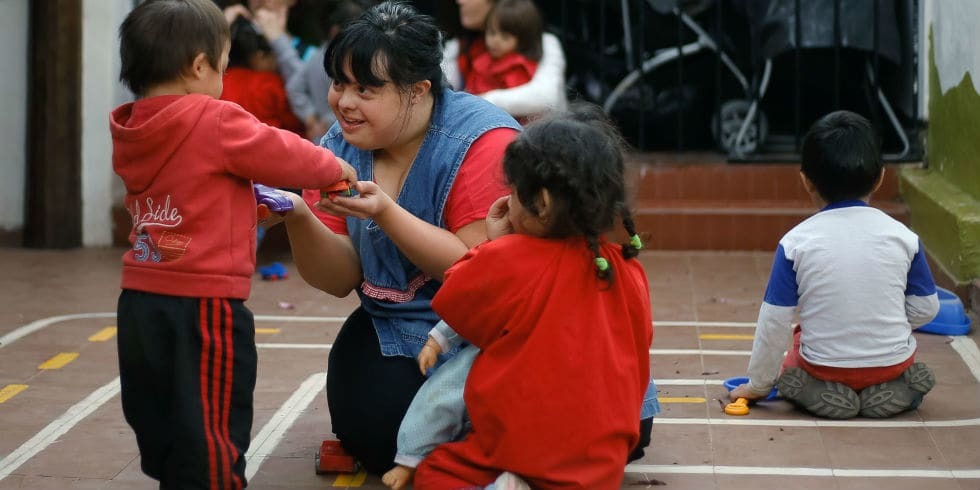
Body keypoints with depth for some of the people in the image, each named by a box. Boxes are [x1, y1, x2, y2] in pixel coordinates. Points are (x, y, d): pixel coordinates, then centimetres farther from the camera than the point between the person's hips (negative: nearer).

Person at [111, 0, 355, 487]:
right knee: (211, 437, 0)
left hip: (140, 302, 8)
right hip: (202, 307, -8)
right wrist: (336, 168, 11)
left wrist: (258, 203, 18)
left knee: (159, 431, 16)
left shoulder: (129, 131, 7)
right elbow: (286, 155, -6)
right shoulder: (216, 122, -16)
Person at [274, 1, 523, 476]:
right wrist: (298, 218, -25)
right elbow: (341, 280, -4)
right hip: (395, 327, 5)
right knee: (375, 439, -14)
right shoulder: (340, 146, -3)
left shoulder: (482, 142, -21)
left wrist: (385, 214, -34)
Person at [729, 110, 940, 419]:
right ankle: (891, 388, 8)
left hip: (825, 365, -2)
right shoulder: (902, 236, -8)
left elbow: (774, 321, -9)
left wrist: (759, 384, 4)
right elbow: (925, 309, 0)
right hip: (892, 360, 2)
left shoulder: (796, 243, -12)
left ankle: (820, 391, 4)